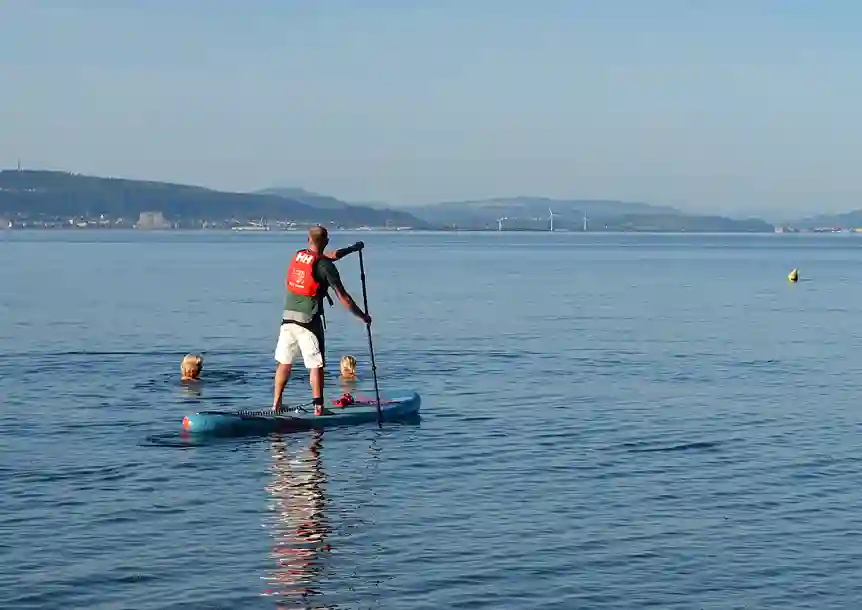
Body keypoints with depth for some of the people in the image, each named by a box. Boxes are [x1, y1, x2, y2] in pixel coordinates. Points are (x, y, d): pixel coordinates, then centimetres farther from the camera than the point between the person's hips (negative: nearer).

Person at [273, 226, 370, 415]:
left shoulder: (298, 255, 9)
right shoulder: (325, 265, -10)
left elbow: (328, 256, 26)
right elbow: (343, 297, -8)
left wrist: (352, 248, 37)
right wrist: (362, 316, 4)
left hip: (288, 317, 6)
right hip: (308, 320, -6)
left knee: (284, 362, 13)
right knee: (316, 365, 0)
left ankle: (276, 405, 15)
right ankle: (318, 407, -2)